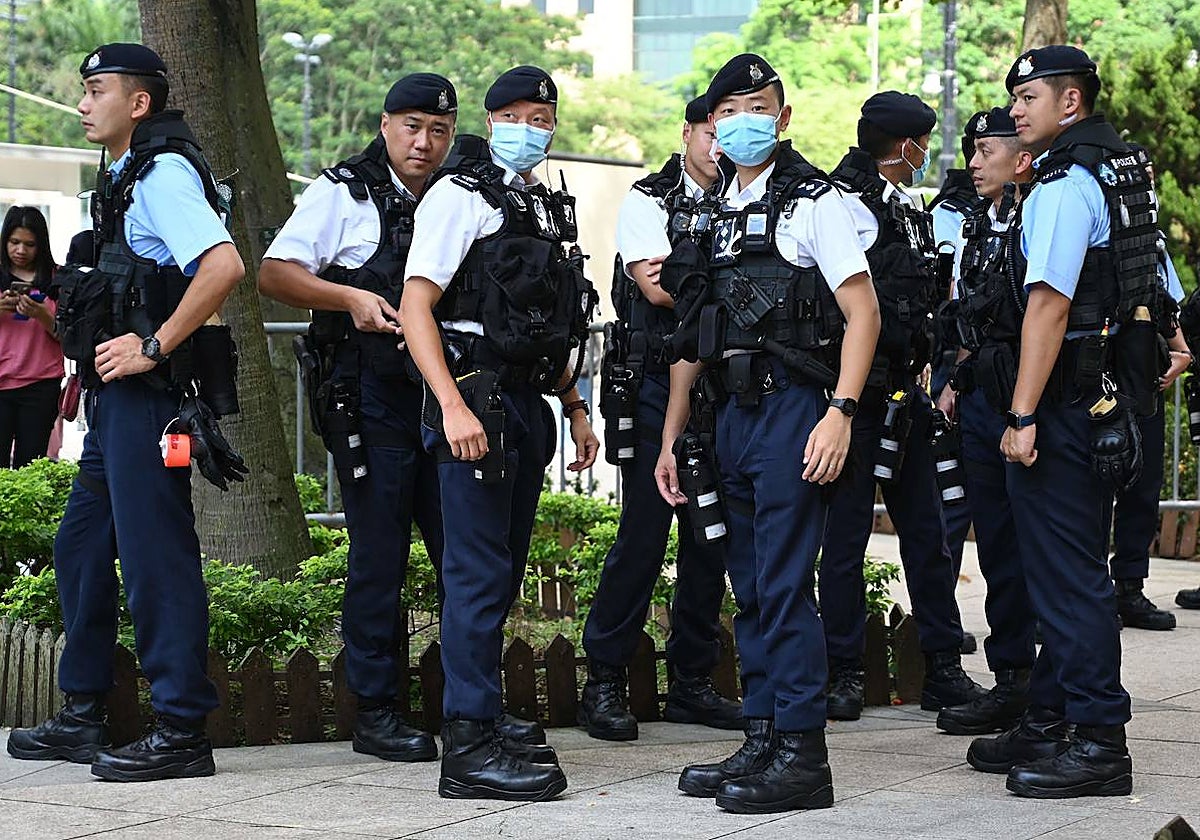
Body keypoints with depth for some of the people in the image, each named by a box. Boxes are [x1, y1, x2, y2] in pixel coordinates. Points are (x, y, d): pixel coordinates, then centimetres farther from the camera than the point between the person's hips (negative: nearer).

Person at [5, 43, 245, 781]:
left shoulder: (164, 173, -12)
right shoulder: (126, 178, 19)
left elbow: (223, 266, -26)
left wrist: (153, 347, -22)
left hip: (147, 394, -11)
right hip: (116, 396, 11)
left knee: (155, 555, -8)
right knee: (81, 549, 14)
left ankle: (182, 732, -3)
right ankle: (84, 718, 23)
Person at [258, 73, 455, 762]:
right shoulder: (343, 193, 1)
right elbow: (274, 272, -3)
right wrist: (350, 297, -17)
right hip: (371, 396, -4)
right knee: (379, 556, -1)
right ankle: (375, 711, 7)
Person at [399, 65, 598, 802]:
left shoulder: (547, 208, 19)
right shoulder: (461, 195, -5)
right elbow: (415, 307, -13)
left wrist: (575, 407, 21)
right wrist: (452, 406, -23)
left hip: (528, 405, 8)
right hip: (478, 399, -8)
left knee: (502, 575, 12)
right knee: (480, 573, -10)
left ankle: (486, 729, 21)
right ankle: (469, 747, -9)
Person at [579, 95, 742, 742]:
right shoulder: (648, 201, 0)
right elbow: (656, 285, -13)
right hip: (656, 384, -5)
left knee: (711, 538, 7)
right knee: (642, 536, -7)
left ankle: (692, 682, 16)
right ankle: (604, 682, 2)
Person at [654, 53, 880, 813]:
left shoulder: (812, 201, -3)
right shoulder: (711, 216, 18)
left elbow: (862, 312, -10)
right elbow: (692, 338, 21)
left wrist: (840, 413, -20)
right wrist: (671, 438, 18)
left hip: (792, 408, -7)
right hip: (732, 412, 7)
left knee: (785, 587, -9)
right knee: (751, 589, 10)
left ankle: (802, 756, -4)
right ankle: (762, 742, 17)